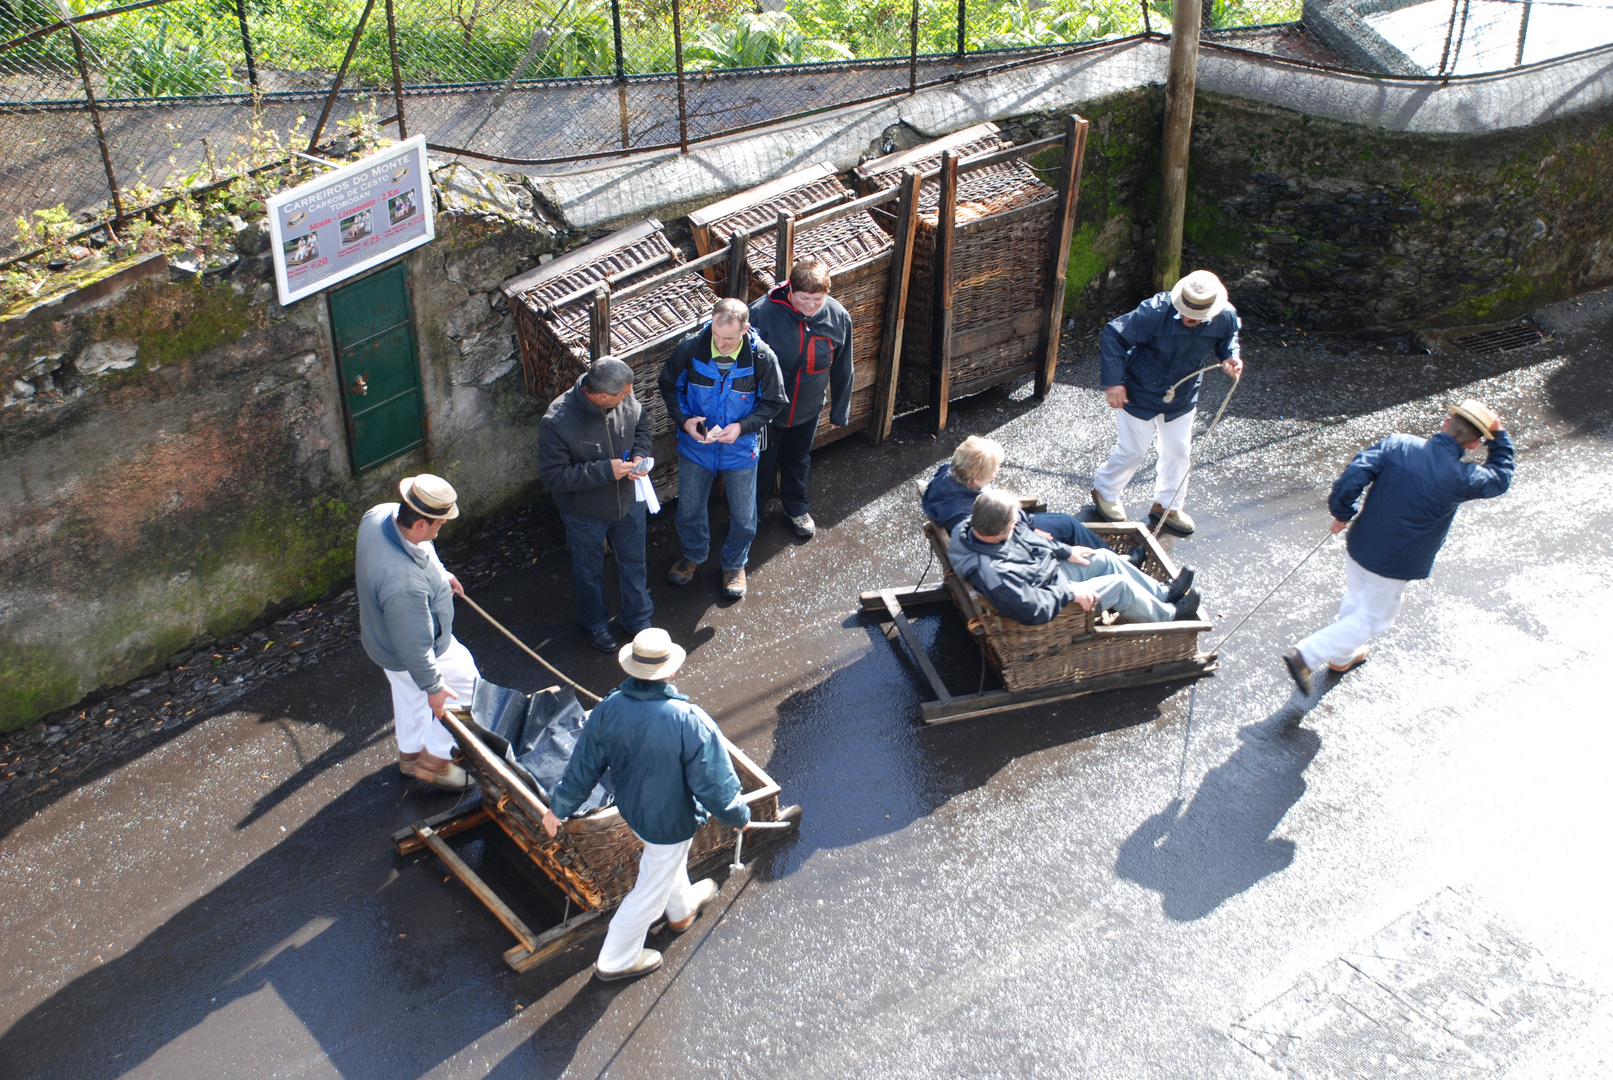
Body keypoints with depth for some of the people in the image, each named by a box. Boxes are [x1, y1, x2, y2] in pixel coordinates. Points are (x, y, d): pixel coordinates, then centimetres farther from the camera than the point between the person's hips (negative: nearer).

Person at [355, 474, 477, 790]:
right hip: (409, 656, -8)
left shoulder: (380, 514, -21)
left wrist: (439, 573, 18)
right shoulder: (405, 583, -47)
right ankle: (434, 761, 34)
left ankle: (409, 755, 57)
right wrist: (433, 687, -19)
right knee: (465, 687, 16)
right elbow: (414, 646, -33)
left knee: (408, 694, 31)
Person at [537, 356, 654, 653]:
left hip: (629, 503, 4)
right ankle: (595, 623, 50)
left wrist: (639, 453, -17)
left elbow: (641, 423, 2)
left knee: (633, 563, 25)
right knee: (589, 572, 22)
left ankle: (638, 619, 50)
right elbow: (553, 476, -29)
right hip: (586, 514, -4)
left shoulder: (626, 401, -21)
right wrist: (605, 470, -33)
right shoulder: (558, 422, -36)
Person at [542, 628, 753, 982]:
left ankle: (681, 909, 62)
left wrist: (559, 808, 9)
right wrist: (738, 816, -6)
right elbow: (714, 784, -25)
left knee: (669, 861, 35)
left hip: (631, 807, 5)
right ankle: (616, 960, 37)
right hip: (672, 820, -5)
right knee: (652, 891, 18)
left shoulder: (608, 709, -20)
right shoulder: (689, 722, -35)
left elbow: (583, 767, -7)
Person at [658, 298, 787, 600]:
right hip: (695, 446, 1)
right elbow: (668, 384, -4)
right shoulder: (690, 348, -21)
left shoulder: (762, 358, -24)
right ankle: (693, 554, 50)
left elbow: (773, 402, -9)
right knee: (689, 508, 20)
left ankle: (735, 564, 45)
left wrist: (742, 426, -23)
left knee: (743, 514, 17)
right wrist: (683, 419, -19)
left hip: (740, 449, -1)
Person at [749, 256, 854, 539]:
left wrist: (839, 411, 7)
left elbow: (842, 371, -3)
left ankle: (796, 508, 54)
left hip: (808, 411, 3)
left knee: (798, 462, 27)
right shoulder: (762, 312, -30)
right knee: (761, 464, 20)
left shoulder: (838, 317, -19)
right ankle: (751, 514, 46)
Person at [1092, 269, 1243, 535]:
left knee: (1179, 453, 16)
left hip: (1182, 399, 5)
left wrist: (1231, 356, -16)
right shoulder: (1156, 312, -33)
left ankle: (1167, 506, 39)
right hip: (1139, 396, -4)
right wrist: (1114, 381, -26)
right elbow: (1114, 334, -24)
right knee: (1131, 451, 8)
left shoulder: (1225, 317, -19)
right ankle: (1104, 492, 37)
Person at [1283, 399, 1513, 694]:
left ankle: (1342, 656, 51)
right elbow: (1499, 477, 1)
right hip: (1392, 564, -5)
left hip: (1359, 545, 5)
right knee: (1375, 618, 16)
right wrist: (1498, 435, 7)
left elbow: (1354, 474, -17)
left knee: (1355, 601, 29)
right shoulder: (1460, 478, -20)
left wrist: (1343, 512, -2)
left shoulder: (1397, 445, -13)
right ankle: (1307, 655, 7)